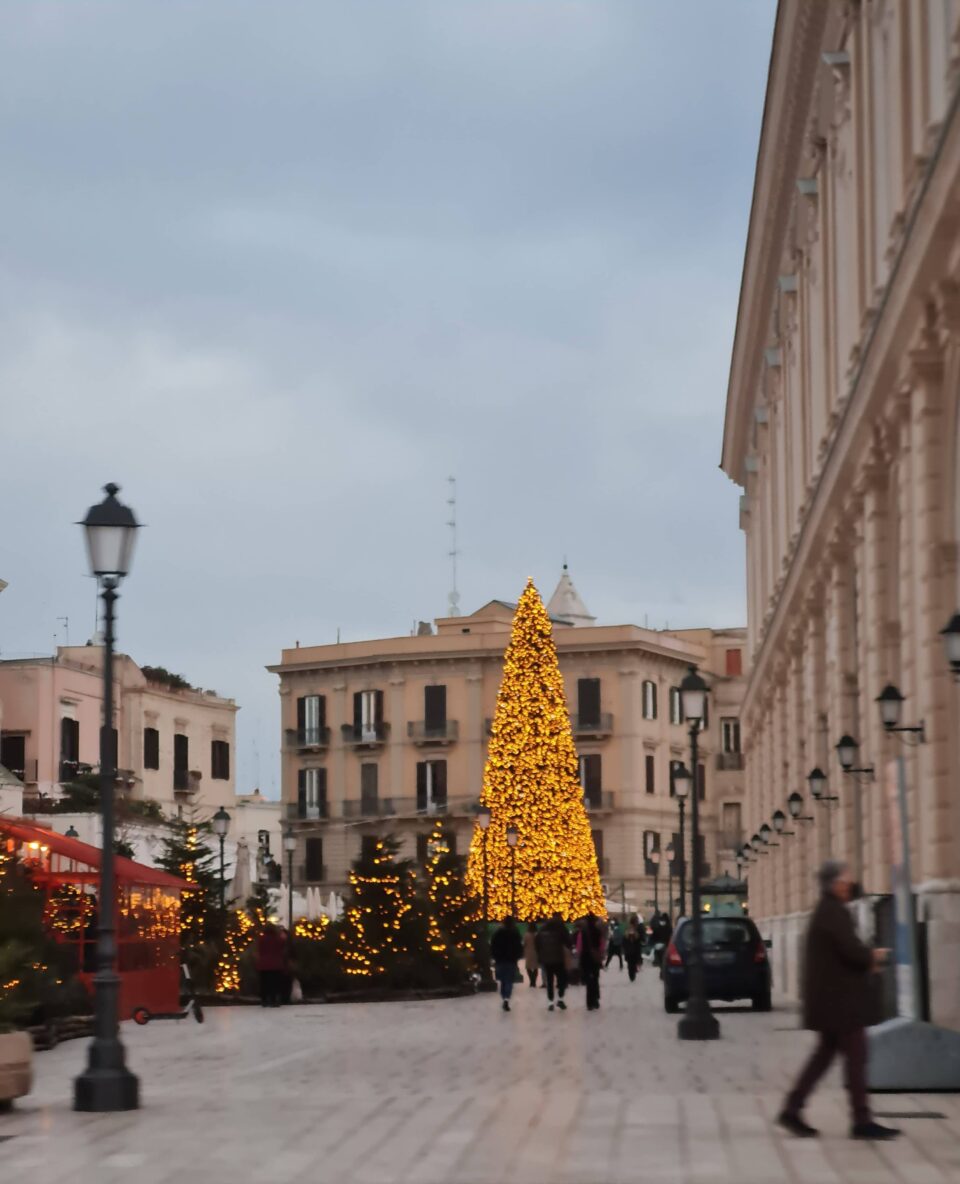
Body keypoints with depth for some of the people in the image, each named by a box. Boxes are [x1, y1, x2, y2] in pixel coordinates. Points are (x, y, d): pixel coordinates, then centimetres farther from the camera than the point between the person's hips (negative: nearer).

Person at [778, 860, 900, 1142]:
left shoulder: (825, 912, 15)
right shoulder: (834, 913, -17)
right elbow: (853, 951, -25)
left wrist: (867, 959, 11)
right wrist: (873, 956, -5)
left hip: (830, 999, 10)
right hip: (840, 999, -10)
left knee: (825, 1053, 13)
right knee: (856, 1055, -5)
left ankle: (792, 1110, 13)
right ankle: (862, 1121, -2)